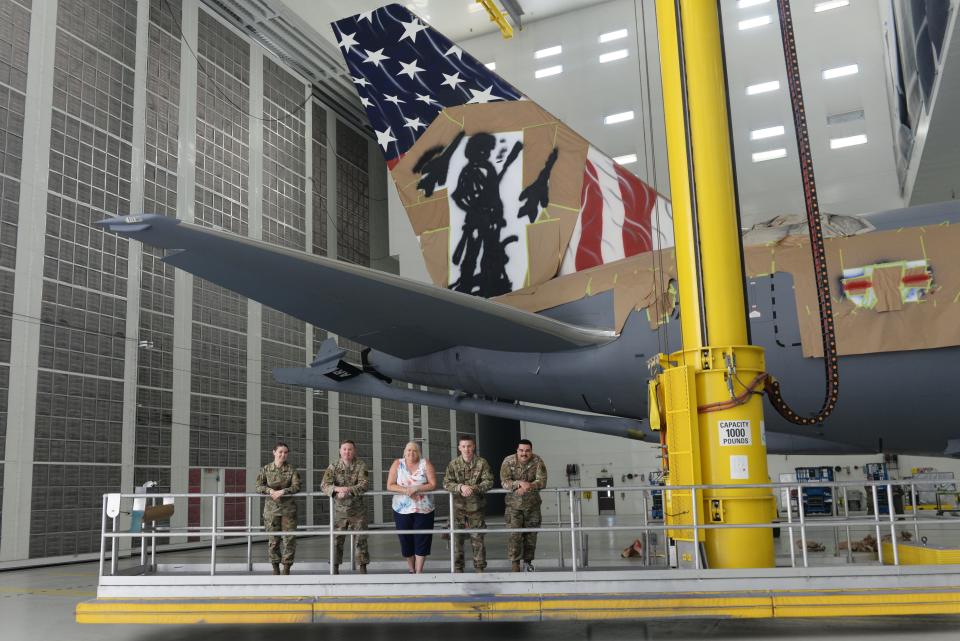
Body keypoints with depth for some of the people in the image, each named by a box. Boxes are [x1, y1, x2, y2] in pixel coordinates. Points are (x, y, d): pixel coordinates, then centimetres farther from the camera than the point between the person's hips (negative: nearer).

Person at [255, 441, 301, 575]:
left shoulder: (292, 470, 2)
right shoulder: (265, 469, 4)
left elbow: (296, 486, -7)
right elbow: (259, 486, 1)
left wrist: (282, 491, -20)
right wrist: (270, 490, -17)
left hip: (288, 508, 0)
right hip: (271, 508, 0)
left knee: (290, 538, -2)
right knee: (273, 539, 4)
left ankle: (287, 567, 9)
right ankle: (275, 567, 17)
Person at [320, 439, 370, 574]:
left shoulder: (361, 466, -2)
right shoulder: (333, 466, 0)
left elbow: (364, 484, -14)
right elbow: (324, 485, -10)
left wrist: (348, 490, -28)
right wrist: (337, 488, -29)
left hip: (358, 510, 0)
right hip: (339, 510, 1)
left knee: (361, 539, 4)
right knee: (337, 539, 4)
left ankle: (363, 567, 14)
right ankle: (335, 568, 15)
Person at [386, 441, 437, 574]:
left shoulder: (425, 464, 0)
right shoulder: (397, 464, 1)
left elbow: (433, 484, -6)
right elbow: (390, 486, -4)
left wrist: (416, 489, -18)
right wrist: (405, 490, -19)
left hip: (423, 510, -1)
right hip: (402, 510, 1)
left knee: (422, 541, 0)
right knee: (406, 541, 7)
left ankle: (418, 572, 9)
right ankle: (411, 570, 26)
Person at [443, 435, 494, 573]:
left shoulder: (482, 463, -1)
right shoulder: (453, 464, 2)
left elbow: (489, 481, -6)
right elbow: (446, 483, -4)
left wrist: (474, 488, -22)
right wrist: (461, 487, -22)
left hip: (476, 506, -1)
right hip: (458, 506, 1)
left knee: (477, 538, 5)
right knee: (457, 538, 2)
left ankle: (479, 567, 17)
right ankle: (457, 568, 12)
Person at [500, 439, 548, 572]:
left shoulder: (537, 462, -9)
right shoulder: (508, 461, -12)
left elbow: (542, 481, -15)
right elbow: (504, 482, -18)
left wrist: (529, 486, -32)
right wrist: (520, 483, -34)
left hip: (532, 503, 2)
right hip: (514, 504, -2)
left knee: (531, 534, 9)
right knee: (514, 534, -10)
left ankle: (528, 562, 25)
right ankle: (515, 563, -2)